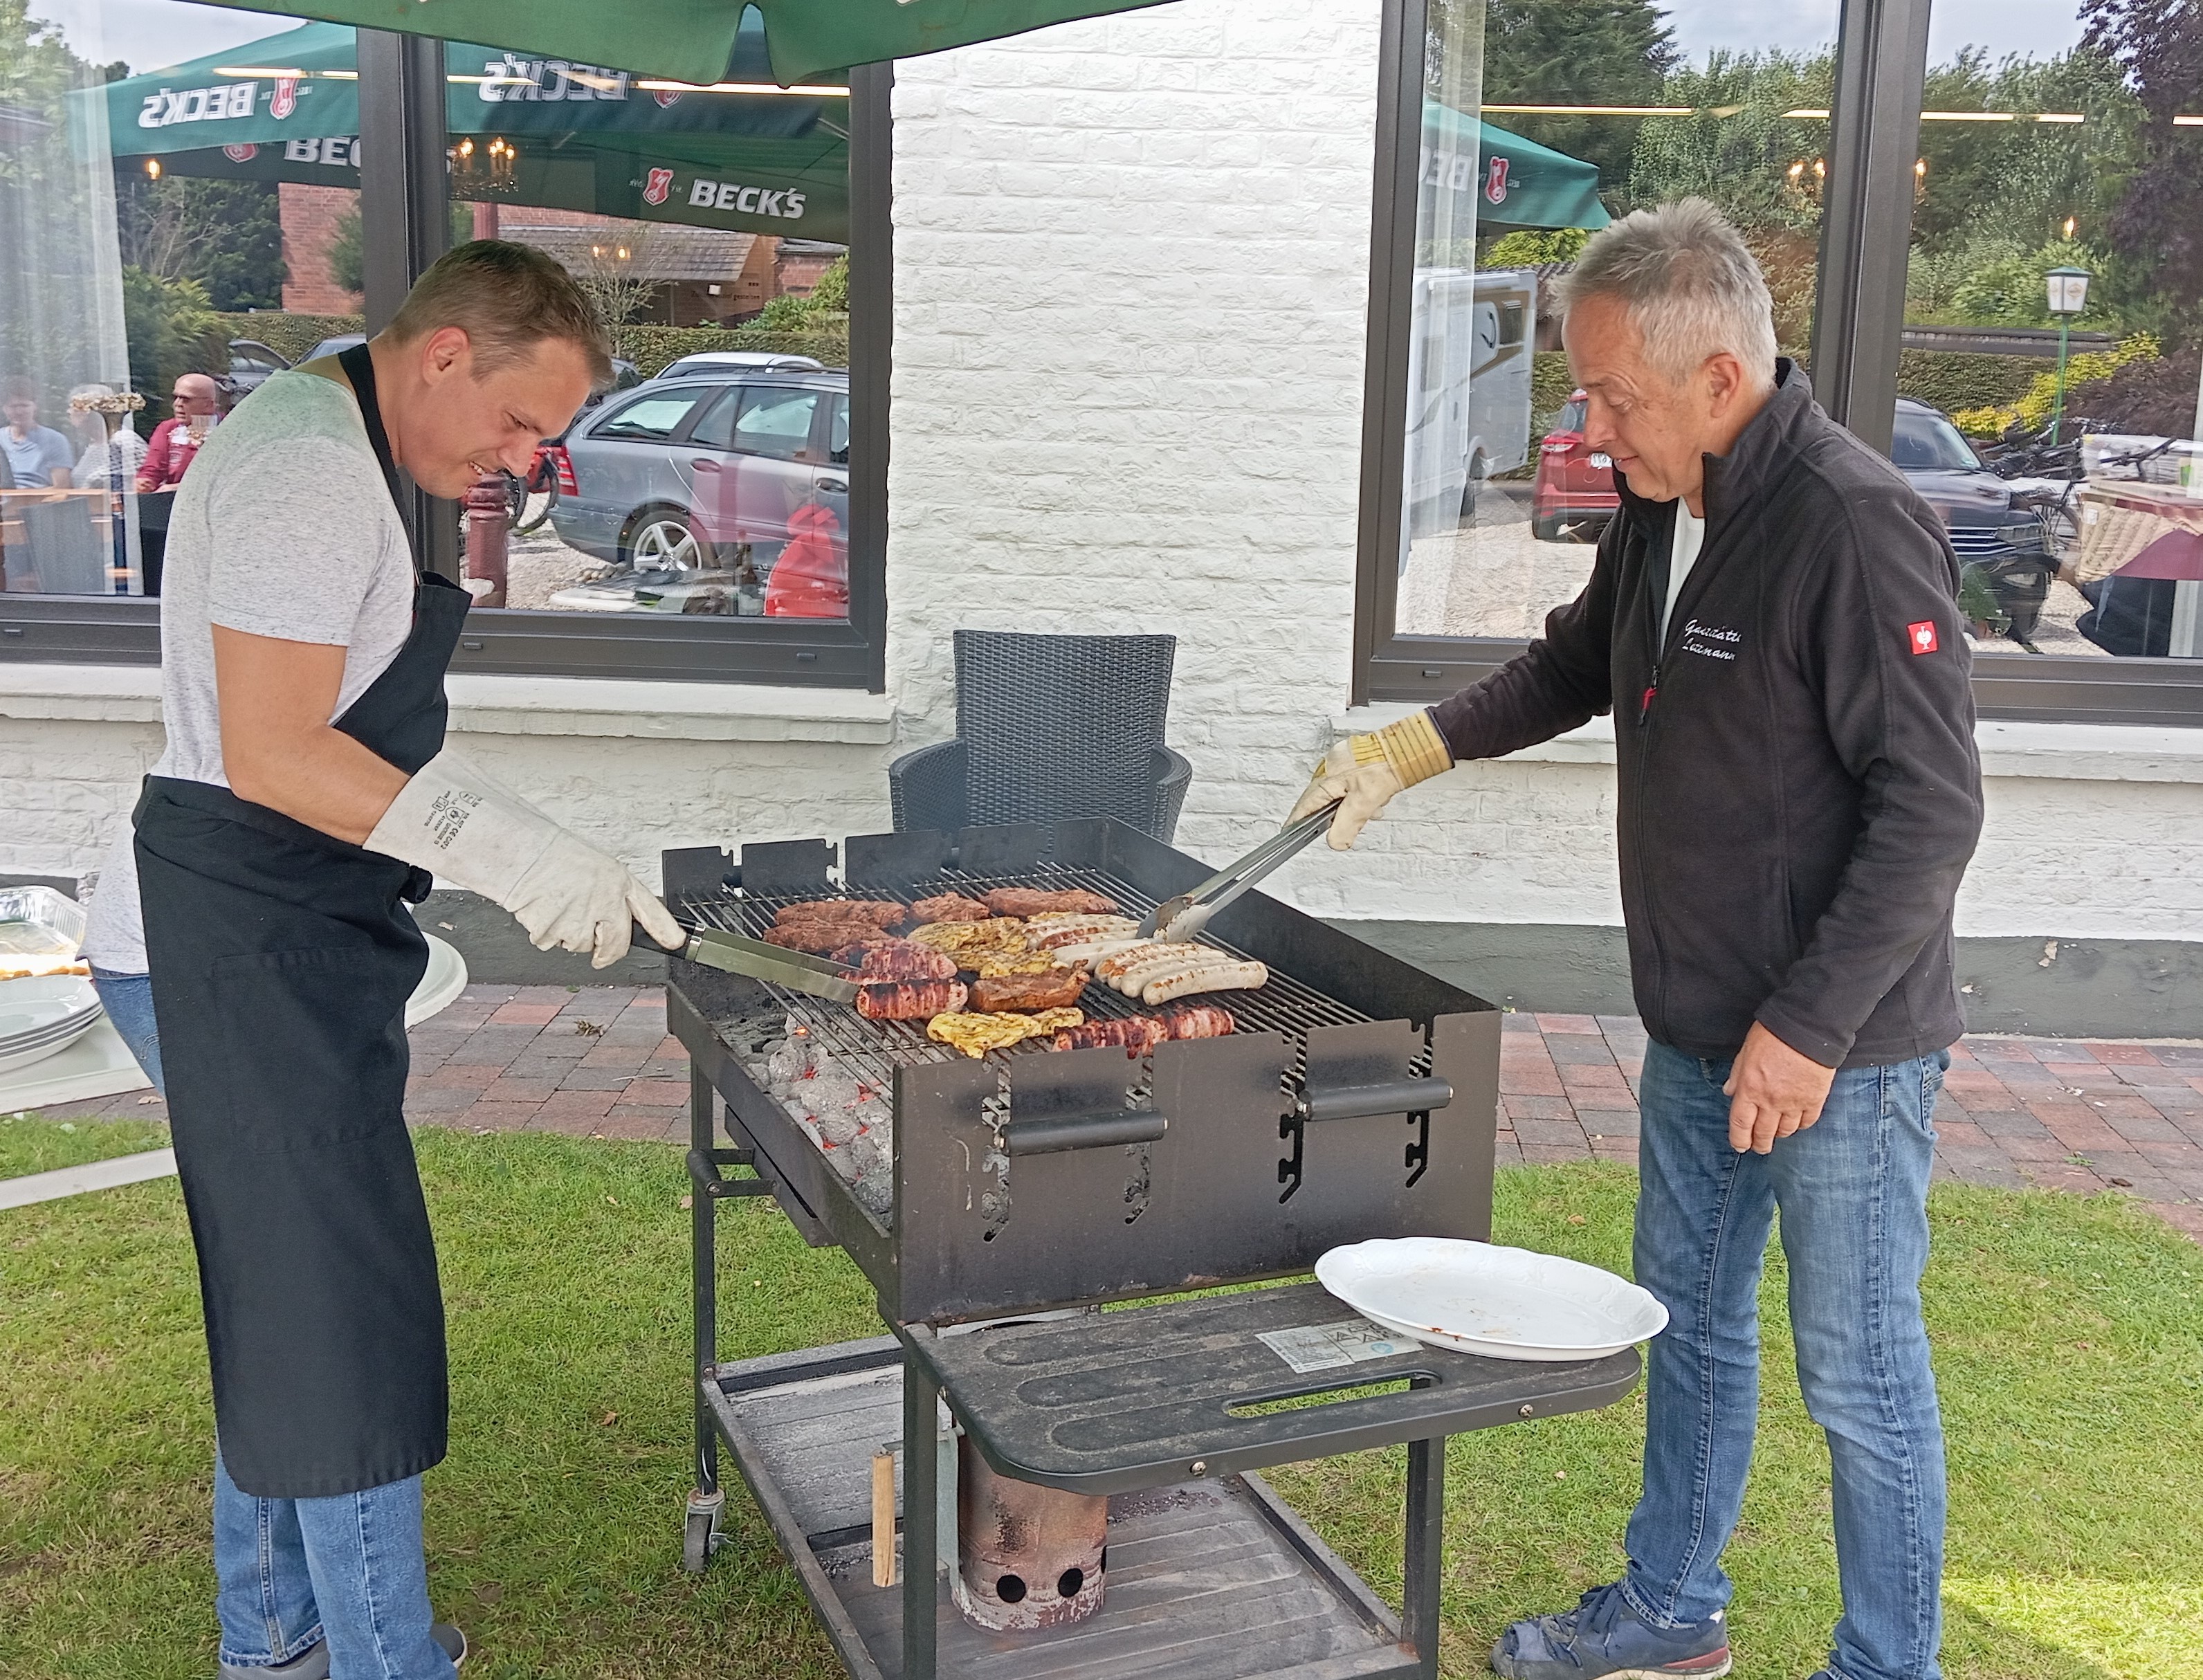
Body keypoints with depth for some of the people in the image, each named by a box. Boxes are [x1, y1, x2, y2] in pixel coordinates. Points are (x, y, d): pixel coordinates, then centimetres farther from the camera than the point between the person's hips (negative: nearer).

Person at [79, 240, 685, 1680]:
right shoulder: (312, 471, -17)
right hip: (249, 951, -11)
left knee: (288, 1306, 19)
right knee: (349, 1324, -4)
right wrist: (518, 854, -22)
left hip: (286, 945, 11)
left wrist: (557, 861, 14)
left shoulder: (337, 457, 17)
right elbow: (272, 759, -23)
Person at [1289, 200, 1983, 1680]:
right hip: (1697, 1031, 9)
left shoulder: (1857, 526, -22)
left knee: (1860, 1375, 6)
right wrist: (1418, 746, 12)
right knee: (1691, 1325, 21)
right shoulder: (1663, 506, 4)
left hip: (1843, 1053, -9)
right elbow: (1579, 666, 23)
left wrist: (1810, 1026, -22)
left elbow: (1932, 809, -23)